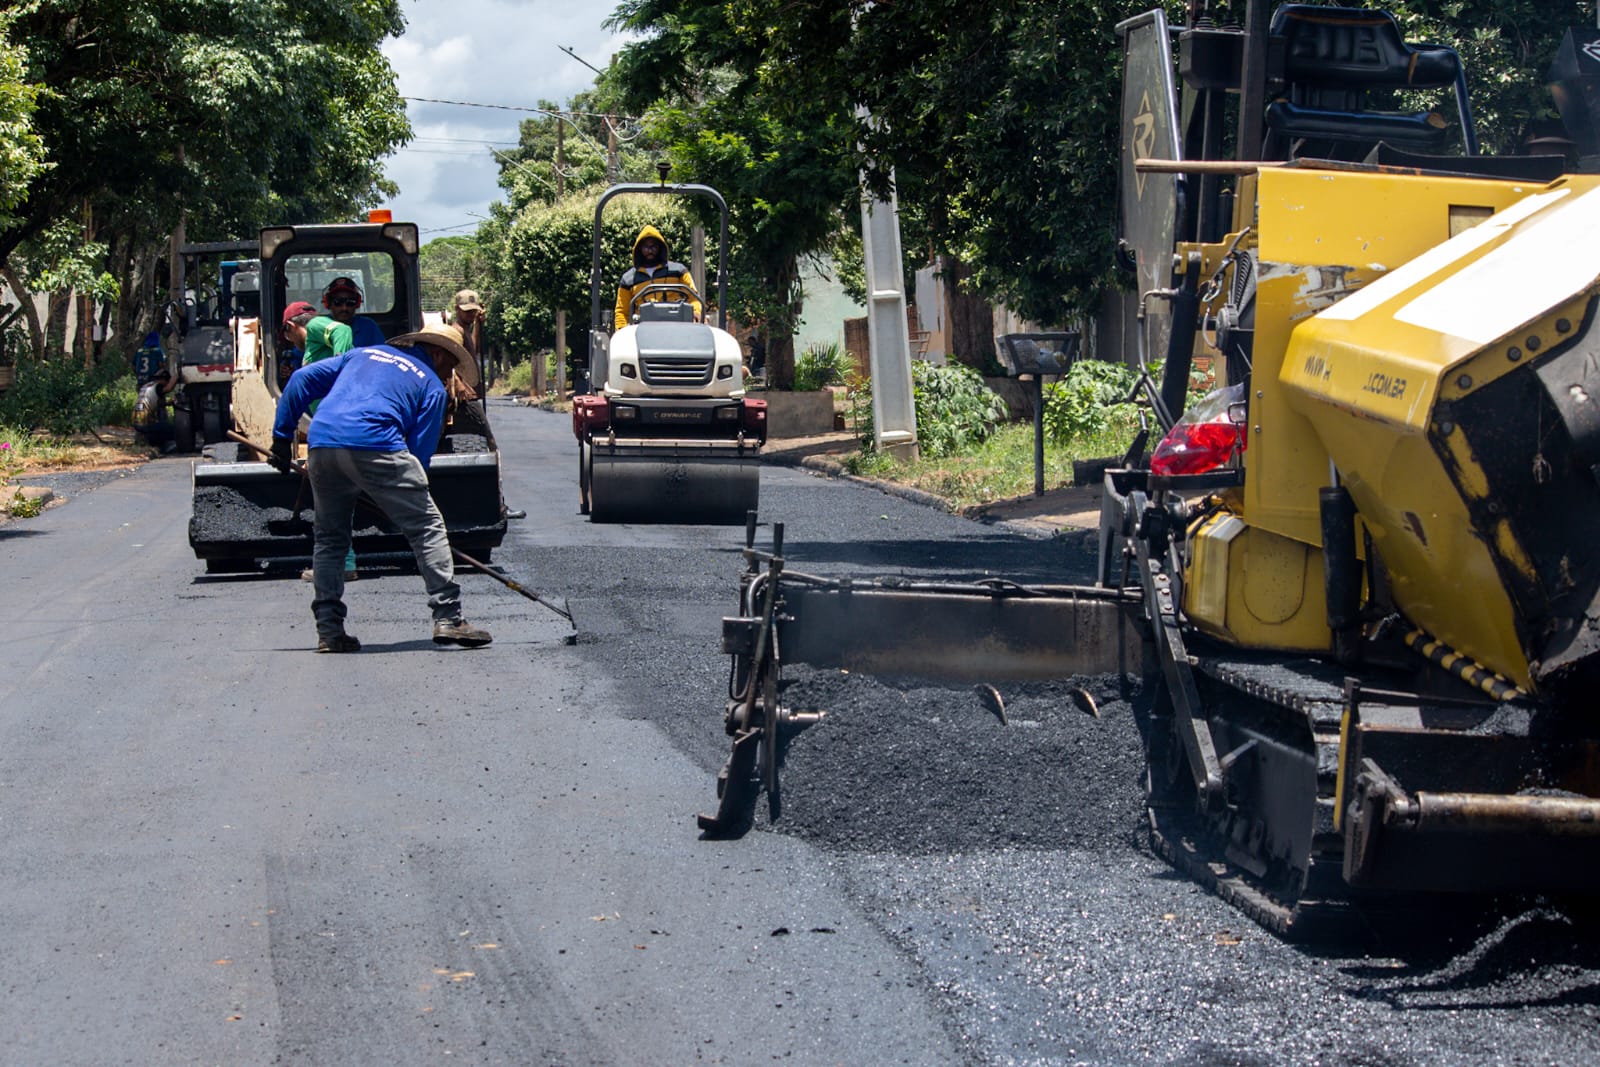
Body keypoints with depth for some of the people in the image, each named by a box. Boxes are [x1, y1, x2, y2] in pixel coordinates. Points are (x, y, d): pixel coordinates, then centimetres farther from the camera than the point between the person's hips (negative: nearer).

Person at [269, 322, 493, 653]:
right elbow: (420, 451, 9)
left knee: (329, 536, 19)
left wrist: (282, 437, 25)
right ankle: (448, 619, -1)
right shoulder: (432, 386, 17)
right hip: (376, 444, -5)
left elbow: (302, 379, 23)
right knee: (427, 527, 5)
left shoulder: (364, 353, 30)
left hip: (321, 445, 5)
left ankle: (328, 629, 15)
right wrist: (404, 501, 16)